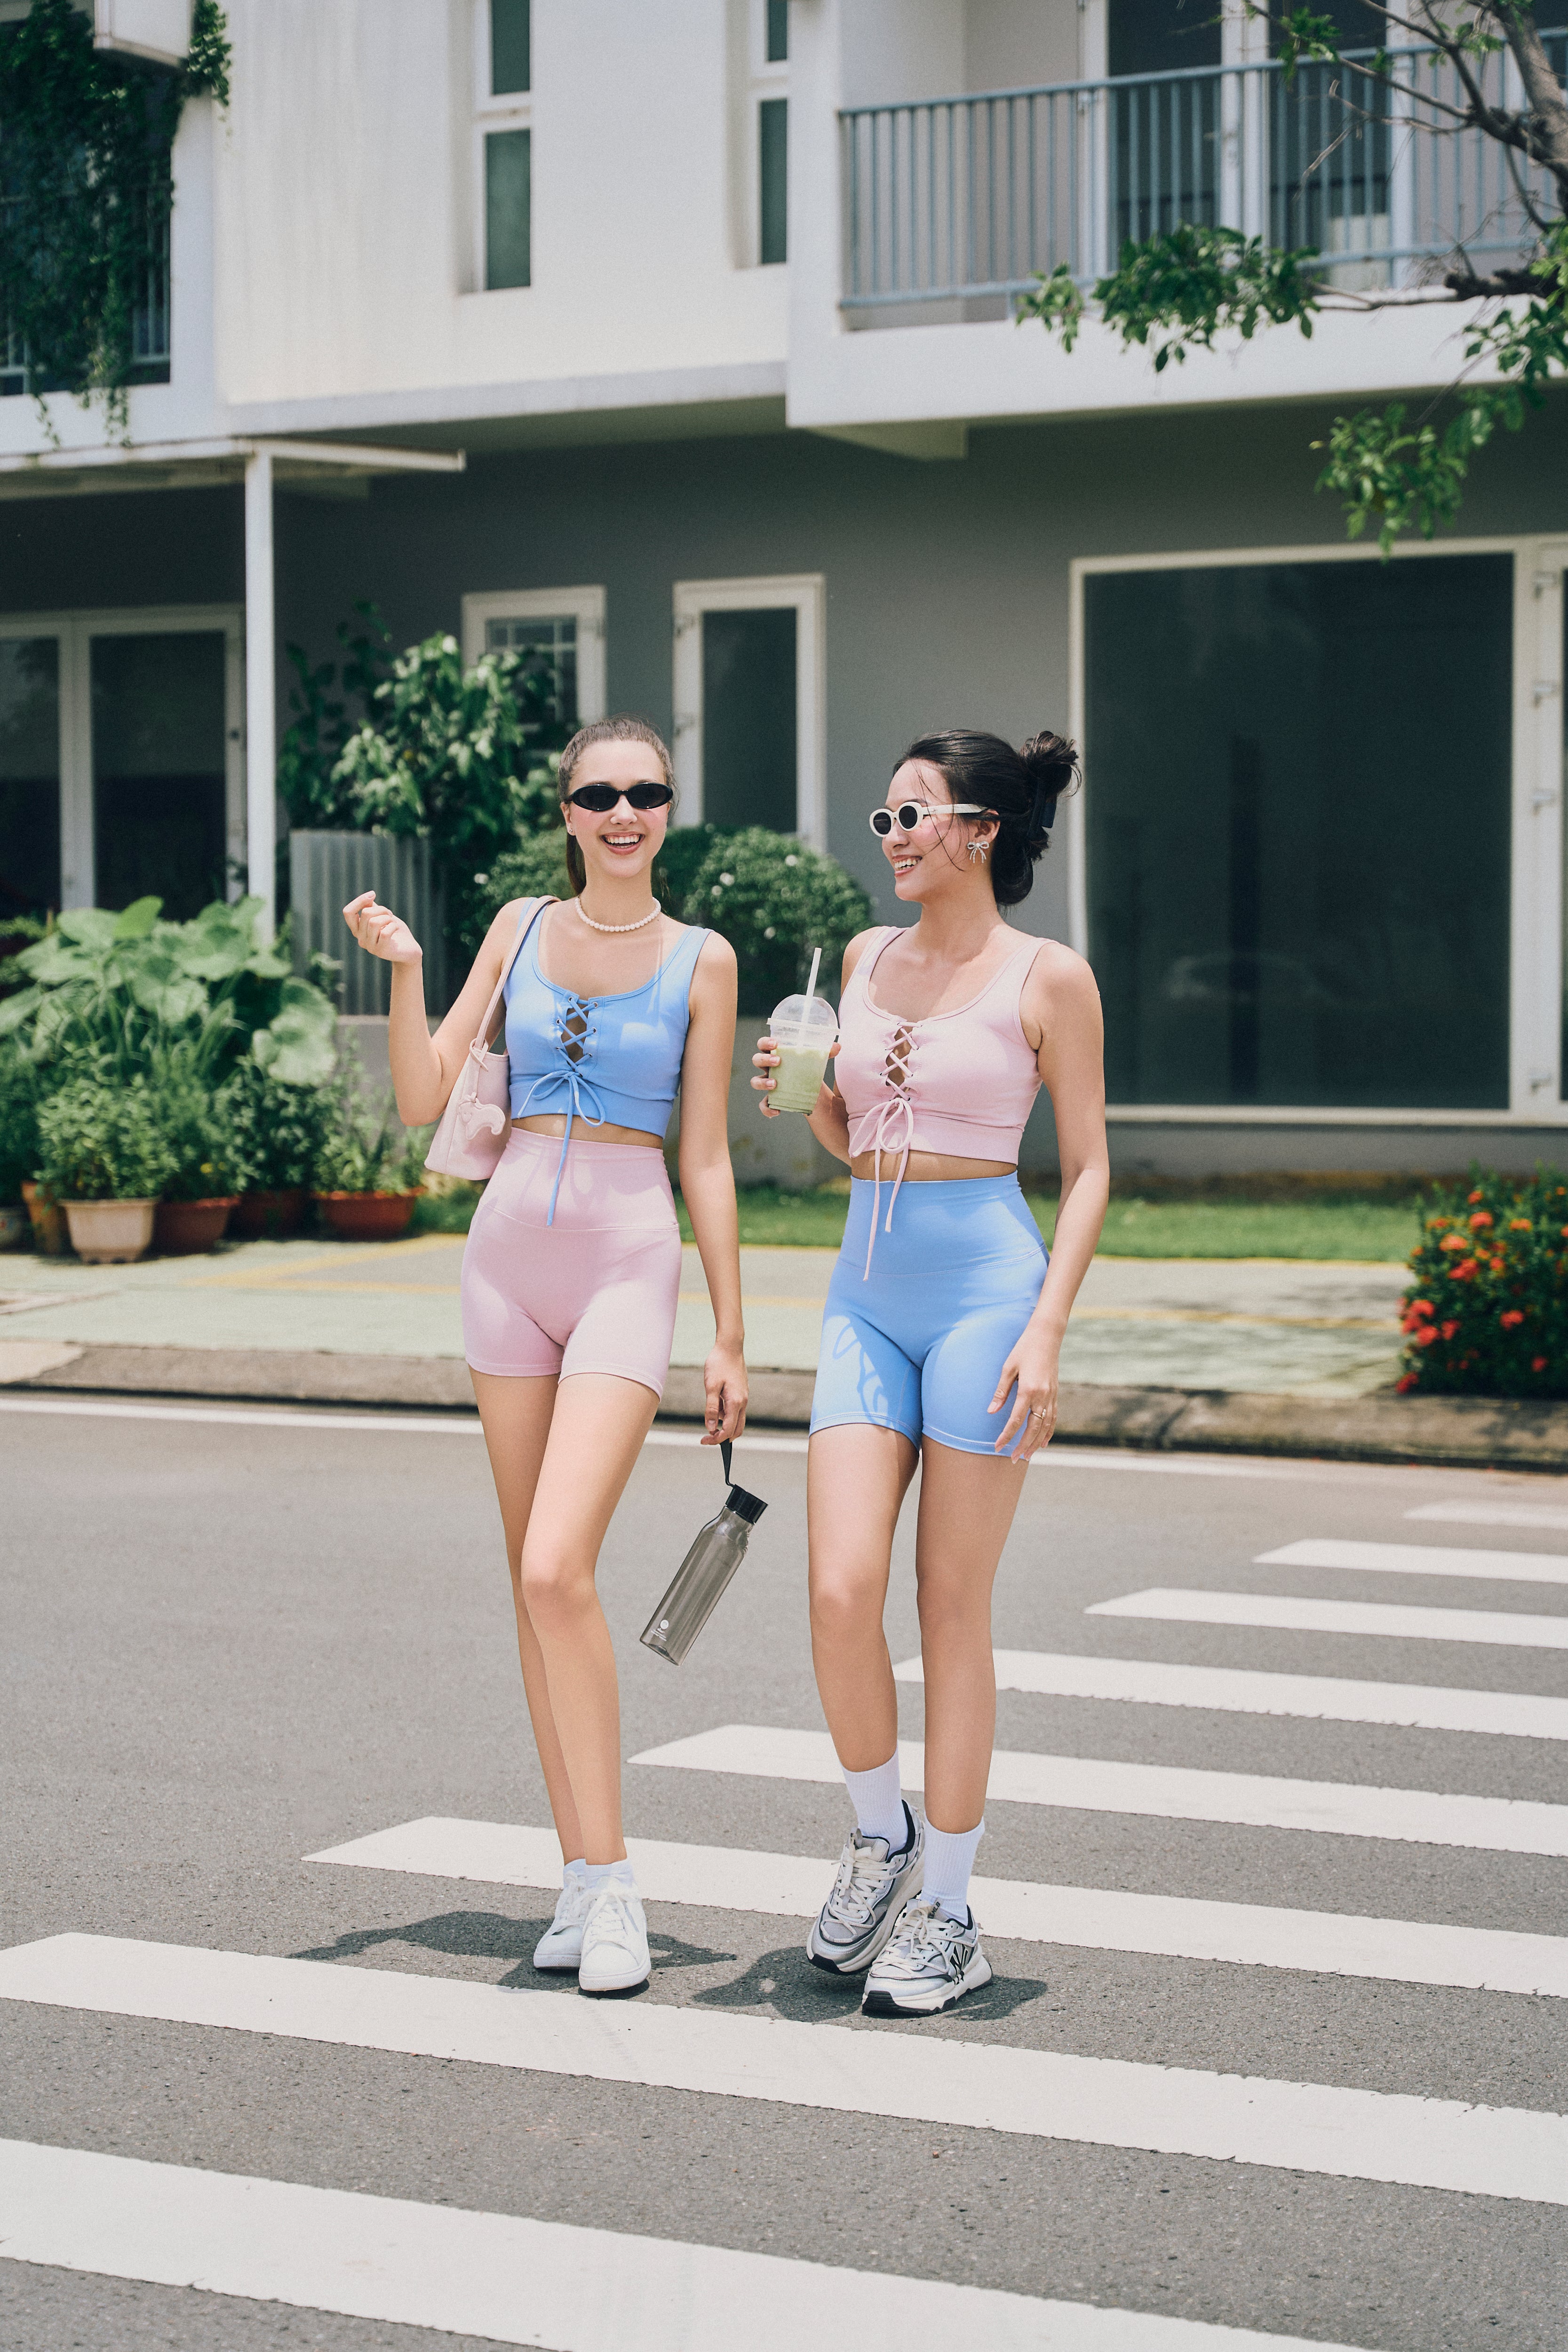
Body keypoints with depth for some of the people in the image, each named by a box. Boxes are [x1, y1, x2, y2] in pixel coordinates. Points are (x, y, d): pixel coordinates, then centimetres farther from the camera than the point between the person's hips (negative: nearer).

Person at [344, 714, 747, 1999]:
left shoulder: (701, 961, 1)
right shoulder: (522, 927, 9)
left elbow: (708, 1159, 2)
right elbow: (423, 1100, 7)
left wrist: (731, 1338, 1)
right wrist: (403, 969, -7)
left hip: (630, 1262, -4)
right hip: (511, 1247, 4)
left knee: (558, 1569, -18)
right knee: (533, 1580, 6)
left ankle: (612, 1879, -10)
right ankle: (584, 1875, 15)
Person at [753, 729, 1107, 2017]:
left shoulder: (1047, 977, -2)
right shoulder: (867, 958, 13)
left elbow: (1090, 1168, -2)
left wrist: (1047, 1329, -12)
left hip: (986, 1283, -4)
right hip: (868, 1292, 5)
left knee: (953, 1607, -1)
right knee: (841, 1593, -7)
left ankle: (947, 1913, 9)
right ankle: (882, 1835, 18)